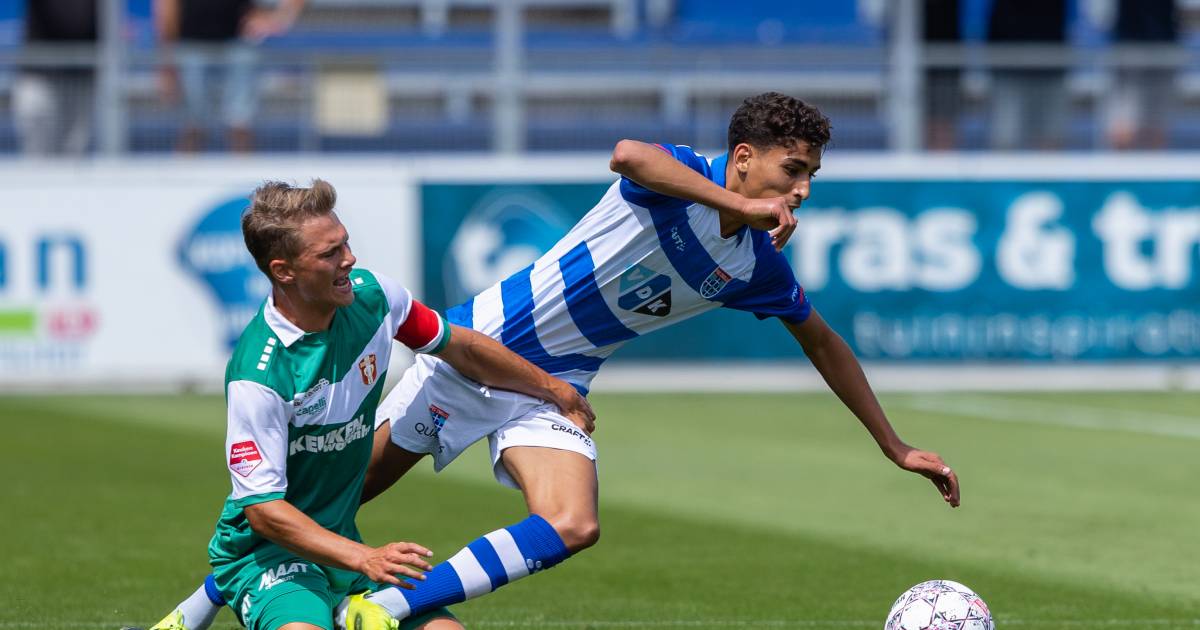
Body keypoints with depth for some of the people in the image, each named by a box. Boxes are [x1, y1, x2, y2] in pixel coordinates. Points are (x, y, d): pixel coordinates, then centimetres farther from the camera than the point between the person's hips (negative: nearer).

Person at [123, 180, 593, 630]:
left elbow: (459, 348, 13)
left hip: (341, 541, 7)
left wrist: (554, 389, 22)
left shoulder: (370, 294, -6)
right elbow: (263, 510, -23)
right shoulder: (256, 375, -26)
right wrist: (364, 559, -31)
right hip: (265, 552, -7)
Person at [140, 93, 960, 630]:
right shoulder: (679, 177, -21)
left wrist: (897, 448, 14)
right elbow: (628, 154, -46)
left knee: (572, 526, -26)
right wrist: (738, 205, -46)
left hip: (552, 388, 4)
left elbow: (822, 343, 13)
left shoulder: (760, 268, -3)